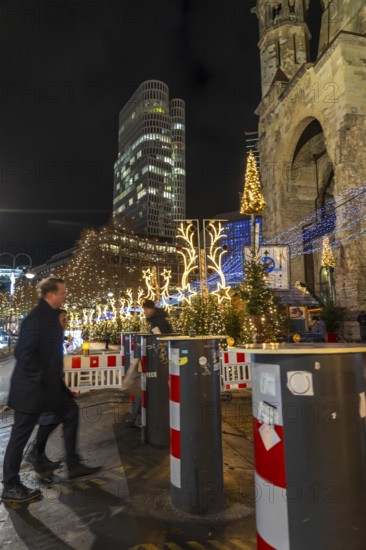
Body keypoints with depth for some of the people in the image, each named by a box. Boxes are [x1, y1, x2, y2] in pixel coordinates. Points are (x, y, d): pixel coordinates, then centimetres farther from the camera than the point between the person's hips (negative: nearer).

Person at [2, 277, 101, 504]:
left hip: (50, 383, 10)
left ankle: (74, 466, 26)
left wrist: (56, 377, 14)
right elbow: (24, 353, -26)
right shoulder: (36, 318, -22)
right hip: (32, 387, -10)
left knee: (70, 412, 14)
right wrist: (39, 380, -20)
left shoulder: (51, 315, 7)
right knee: (21, 434, 5)